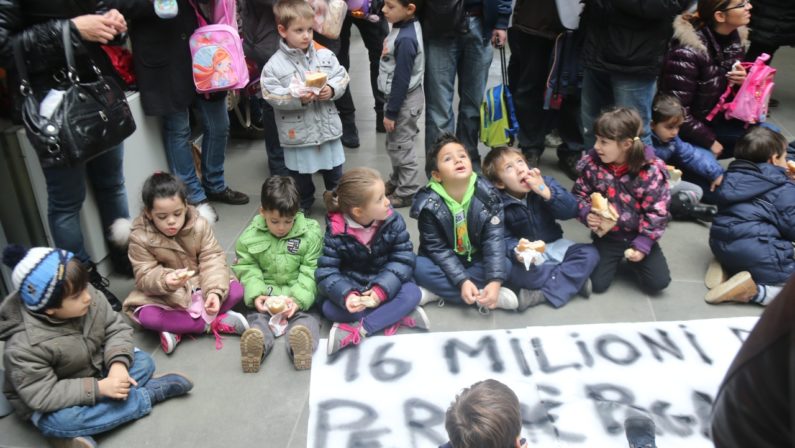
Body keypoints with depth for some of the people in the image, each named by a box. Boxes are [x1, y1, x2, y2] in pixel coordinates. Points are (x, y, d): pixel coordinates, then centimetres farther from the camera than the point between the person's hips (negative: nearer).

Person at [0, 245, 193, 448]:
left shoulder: (90, 297, -19)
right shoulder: (24, 346, -33)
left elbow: (116, 328, -8)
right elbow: (42, 396, -31)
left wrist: (118, 363, -27)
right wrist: (99, 388, -36)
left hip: (94, 371, 6)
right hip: (53, 402, -6)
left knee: (143, 361, -9)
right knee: (59, 422, -36)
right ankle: (150, 392, -21)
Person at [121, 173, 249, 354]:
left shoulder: (200, 224, -14)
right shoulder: (140, 237, -17)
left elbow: (213, 260, -17)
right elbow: (145, 277, -18)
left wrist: (214, 291, -35)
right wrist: (165, 280, -43)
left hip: (200, 285, 2)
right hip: (163, 295, -1)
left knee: (236, 290, -22)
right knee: (147, 317, -32)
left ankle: (178, 329, -21)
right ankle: (215, 323, -24)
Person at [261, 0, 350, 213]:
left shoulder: (325, 55, -3)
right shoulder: (275, 65, -12)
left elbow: (342, 77, 1)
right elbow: (272, 95, -15)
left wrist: (332, 90, -19)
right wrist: (297, 99, -27)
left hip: (327, 127, 3)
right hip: (297, 132, -2)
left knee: (334, 170, 17)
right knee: (301, 175, 15)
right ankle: (303, 207, 36)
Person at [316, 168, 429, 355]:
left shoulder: (393, 221, -16)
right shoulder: (336, 231, -20)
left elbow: (404, 259, -17)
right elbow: (326, 271, -21)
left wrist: (382, 290, -32)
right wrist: (346, 295, -41)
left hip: (385, 284, 1)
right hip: (352, 286, -1)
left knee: (411, 294, -27)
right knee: (329, 308, -26)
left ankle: (357, 330, -30)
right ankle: (398, 316, -25)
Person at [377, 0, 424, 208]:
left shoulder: (406, 39, -26)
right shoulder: (404, 27, 2)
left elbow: (402, 79, -24)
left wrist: (391, 112, -17)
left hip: (405, 100, -9)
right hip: (401, 96, 9)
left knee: (400, 147, 3)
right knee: (393, 143, 22)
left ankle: (407, 192, 17)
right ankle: (397, 181, 39)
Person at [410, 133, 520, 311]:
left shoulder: (487, 196, -17)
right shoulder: (429, 204, -21)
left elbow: (494, 239, -21)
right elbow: (437, 248, -20)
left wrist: (495, 281, -33)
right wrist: (462, 281, -31)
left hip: (476, 261, 2)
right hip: (444, 263, -1)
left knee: (506, 264, -24)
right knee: (418, 267, -29)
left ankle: (437, 291, -24)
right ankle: (481, 297, -27)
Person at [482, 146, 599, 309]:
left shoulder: (544, 183, -6)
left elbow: (572, 210, -14)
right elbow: (504, 239, -14)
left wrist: (546, 191, -28)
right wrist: (517, 251, -37)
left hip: (554, 246, 3)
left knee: (590, 252, -19)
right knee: (514, 272, -35)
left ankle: (546, 293, -26)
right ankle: (575, 279, -20)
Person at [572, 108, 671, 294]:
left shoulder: (650, 171, -20)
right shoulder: (593, 164, -13)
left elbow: (657, 211, -15)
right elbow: (579, 194, 1)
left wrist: (643, 244, -19)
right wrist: (586, 214, -19)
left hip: (639, 236, -1)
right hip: (607, 235, 1)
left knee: (658, 282, -7)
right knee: (597, 284, -6)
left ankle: (632, 257, 23)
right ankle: (616, 258, 24)